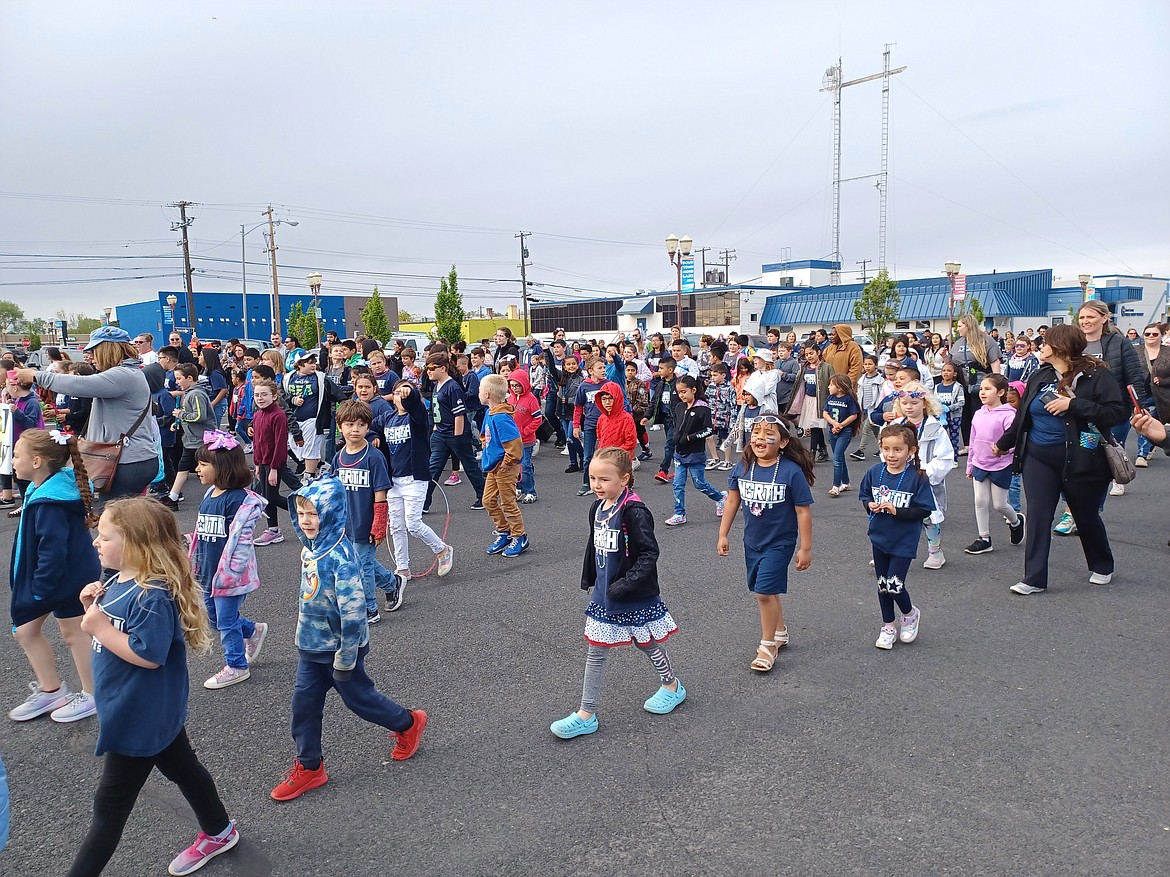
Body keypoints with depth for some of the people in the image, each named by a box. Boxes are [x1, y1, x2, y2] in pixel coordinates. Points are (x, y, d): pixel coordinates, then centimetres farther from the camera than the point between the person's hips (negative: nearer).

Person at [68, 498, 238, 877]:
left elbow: (148, 655, -30)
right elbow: (112, 628, 11)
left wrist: (100, 628, -26)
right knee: (182, 768, 25)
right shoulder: (117, 580, 1)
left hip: (140, 717, -10)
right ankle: (218, 833, 43)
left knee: (110, 806, 5)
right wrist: (92, 606, -7)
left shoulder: (153, 597, -29)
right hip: (154, 711, 10)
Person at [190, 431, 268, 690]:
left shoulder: (241, 500, -21)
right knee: (214, 617, 19)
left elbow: (239, 540, -23)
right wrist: (195, 566, 17)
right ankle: (254, 631, 41)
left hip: (229, 575, -9)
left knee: (226, 620, 4)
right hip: (208, 573, 9)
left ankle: (237, 666, 23)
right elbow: (200, 535, 15)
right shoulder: (209, 495, 6)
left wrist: (228, 575, -24)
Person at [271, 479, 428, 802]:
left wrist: (345, 658, -22)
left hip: (339, 647, -7)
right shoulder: (310, 548, -1)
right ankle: (309, 767, 26)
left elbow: (353, 610, -27)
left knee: (359, 696, 11)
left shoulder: (340, 555, -28)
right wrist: (303, 640, 21)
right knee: (303, 704, 9)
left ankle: (408, 724, 35)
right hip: (311, 646, 7)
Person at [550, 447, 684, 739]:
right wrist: (588, 580, 17)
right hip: (604, 596, 7)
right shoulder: (598, 508, 2)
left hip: (635, 597, -7)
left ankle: (672, 686, 43)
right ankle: (586, 715, 17)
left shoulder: (634, 512, -23)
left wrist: (625, 586, -28)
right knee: (595, 652, 8)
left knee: (648, 644, 15)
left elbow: (649, 553, -25)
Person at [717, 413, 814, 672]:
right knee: (764, 592, 17)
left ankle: (767, 645, 11)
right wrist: (723, 535, 6)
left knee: (765, 592, -9)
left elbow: (803, 511, -13)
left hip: (779, 543, -5)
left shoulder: (791, 472, -19)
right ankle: (780, 632, 41)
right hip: (752, 541, 5)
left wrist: (805, 548, -10)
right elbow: (732, 501, 4)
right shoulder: (743, 468, -7)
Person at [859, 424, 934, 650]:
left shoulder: (917, 477, -17)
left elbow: (924, 510, -16)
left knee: (894, 586, -6)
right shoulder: (875, 472, -5)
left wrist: (896, 511, -24)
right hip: (879, 537, 4)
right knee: (882, 585, 14)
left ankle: (910, 613, 27)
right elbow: (863, 495, 9)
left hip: (904, 541, -4)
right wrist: (870, 505, -12)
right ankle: (888, 627, 33)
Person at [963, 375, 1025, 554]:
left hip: (1000, 467, -5)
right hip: (980, 465, 5)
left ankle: (1016, 521, 38)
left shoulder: (1008, 415, -15)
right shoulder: (978, 414, 4)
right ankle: (984, 539, 16)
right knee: (980, 502, 5)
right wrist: (970, 465, 15)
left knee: (999, 504, 6)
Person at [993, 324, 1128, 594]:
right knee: (1038, 515, -3)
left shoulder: (1097, 375, -10)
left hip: (1079, 459, -4)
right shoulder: (1039, 377, 5)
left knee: (1086, 516, 12)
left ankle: (1102, 567, 37)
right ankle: (1034, 578, 2)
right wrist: (1003, 443, 24)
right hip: (1038, 458, 4)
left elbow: (1117, 411, -21)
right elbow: (1023, 416, 16)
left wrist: (1073, 404, -25)